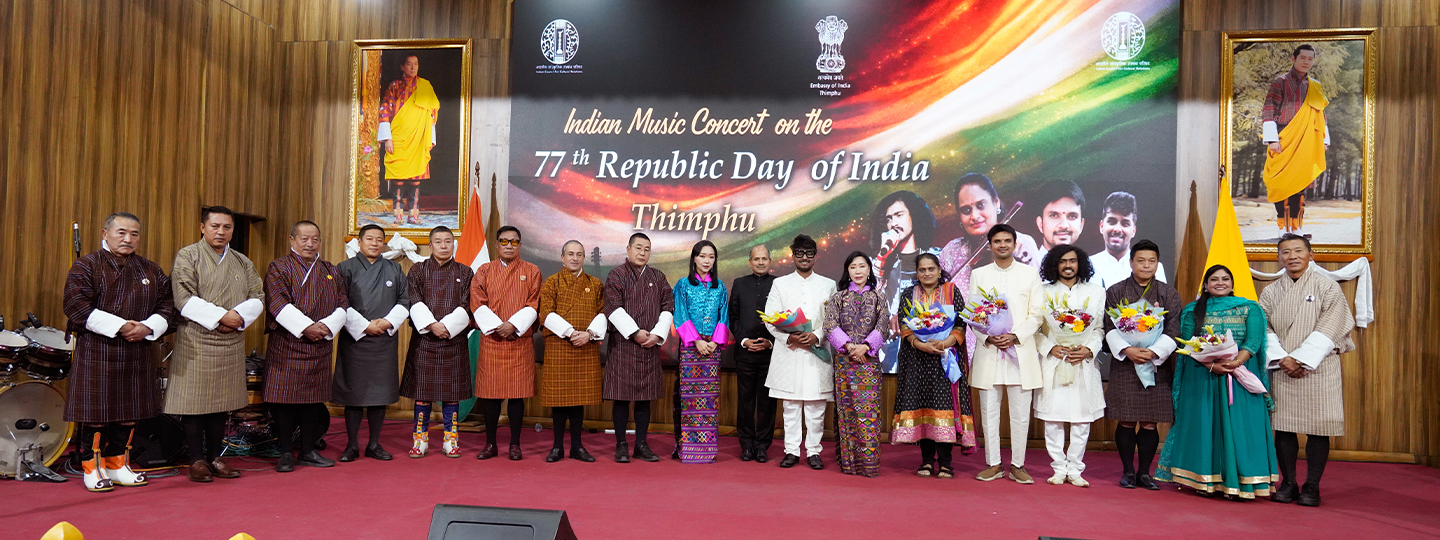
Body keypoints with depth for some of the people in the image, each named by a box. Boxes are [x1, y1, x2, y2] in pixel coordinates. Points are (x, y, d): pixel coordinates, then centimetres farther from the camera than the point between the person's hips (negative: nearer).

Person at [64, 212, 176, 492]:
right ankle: (92, 468, 14)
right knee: (96, 412, 0)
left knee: (129, 412, 9)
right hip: (96, 352, -4)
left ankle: (117, 465, 22)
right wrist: (119, 326, -18)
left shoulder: (151, 270, 12)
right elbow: (76, 306, -12)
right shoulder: (85, 267, -2)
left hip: (137, 354, 5)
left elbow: (166, 305, 9)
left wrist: (148, 328, -10)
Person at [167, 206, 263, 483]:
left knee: (222, 401, 8)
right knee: (195, 401, -1)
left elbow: (258, 297, 7)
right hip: (195, 342, -4)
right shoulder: (187, 256, 0)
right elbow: (184, 298, -11)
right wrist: (220, 316, -16)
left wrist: (239, 316, -12)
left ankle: (215, 457, 16)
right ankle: (197, 460, 8)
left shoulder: (242, 262, 14)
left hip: (231, 343, 4)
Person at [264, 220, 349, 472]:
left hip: (320, 348, 4)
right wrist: (306, 327, -20)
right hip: (286, 345, -4)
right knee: (286, 399, -1)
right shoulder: (279, 268, 1)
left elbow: (343, 304, 7)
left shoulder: (331, 271, 14)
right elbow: (278, 303, -12)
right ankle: (286, 453, 10)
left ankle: (308, 451, 17)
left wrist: (327, 326, -11)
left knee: (313, 399, 8)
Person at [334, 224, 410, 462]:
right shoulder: (345, 268, 3)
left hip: (385, 339, 2)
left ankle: (374, 444, 13)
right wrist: (364, 326, -11)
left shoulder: (395, 270, 11)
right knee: (353, 391, 0)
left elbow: (405, 301, 8)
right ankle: (352, 445, 9)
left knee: (380, 391, 5)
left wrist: (388, 322, -8)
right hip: (354, 338, -2)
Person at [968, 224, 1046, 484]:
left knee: (1021, 414, 1)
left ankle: (1017, 465, 12)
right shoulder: (978, 274, 10)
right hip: (988, 351, 1)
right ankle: (993, 464, 14)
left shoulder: (1030, 274, 8)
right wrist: (987, 337, -10)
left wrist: (1015, 336, -12)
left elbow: (1036, 314, 3)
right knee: (989, 412, 4)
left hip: (1021, 351, -1)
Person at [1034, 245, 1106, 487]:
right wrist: (1051, 348, -11)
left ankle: (1075, 470, 11)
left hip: (1084, 363, 1)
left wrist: (1089, 349, -9)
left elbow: (1100, 328, 8)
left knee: (1082, 418, 2)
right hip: (1052, 362, -1)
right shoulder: (1043, 292, 6)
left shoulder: (1096, 292, 10)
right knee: (1053, 418, 0)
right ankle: (1059, 469, 10)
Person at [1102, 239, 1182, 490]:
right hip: (1125, 363, -1)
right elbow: (1110, 328, 0)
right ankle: (1128, 472, 10)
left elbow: (1173, 330, 1)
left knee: (1150, 422, 2)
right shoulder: (1115, 292, 6)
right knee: (1126, 421, 0)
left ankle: (1144, 473, 12)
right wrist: (1127, 350, -16)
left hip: (1157, 364, 1)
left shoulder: (1169, 294, 9)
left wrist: (1154, 351, -14)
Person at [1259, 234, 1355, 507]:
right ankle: (1288, 483, 11)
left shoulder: (1328, 288, 1)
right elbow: (1264, 329, 5)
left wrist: (1301, 359, -13)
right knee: (1283, 425, 2)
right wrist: (1282, 359, -9)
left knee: (1318, 427, -2)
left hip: (1318, 369, -2)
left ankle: (1312, 486, 7)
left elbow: (1328, 330, -7)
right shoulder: (1270, 292, 10)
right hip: (1281, 369, 3)